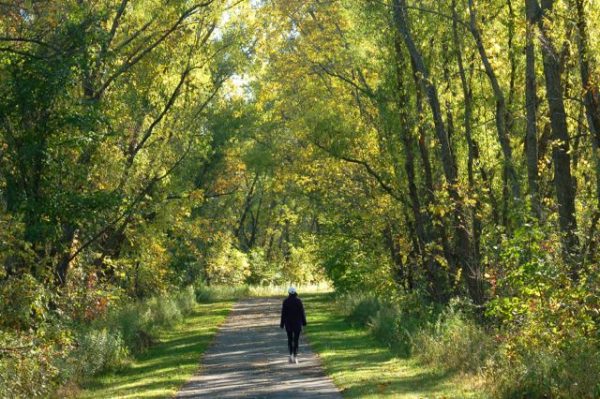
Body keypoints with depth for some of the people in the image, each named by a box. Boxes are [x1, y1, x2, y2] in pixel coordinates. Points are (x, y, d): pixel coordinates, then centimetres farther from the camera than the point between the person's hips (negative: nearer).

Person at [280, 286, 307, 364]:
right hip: (297, 323, -1)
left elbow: (283, 313, -4)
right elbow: (302, 312, -5)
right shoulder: (298, 301, -7)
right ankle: (295, 357, -2)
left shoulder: (286, 301, -6)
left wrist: (282, 324, 2)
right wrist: (304, 322, 6)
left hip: (288, 323, 1)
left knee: (290, 339, 17)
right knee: (296, 340, 4)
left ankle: (291, 355, 3)